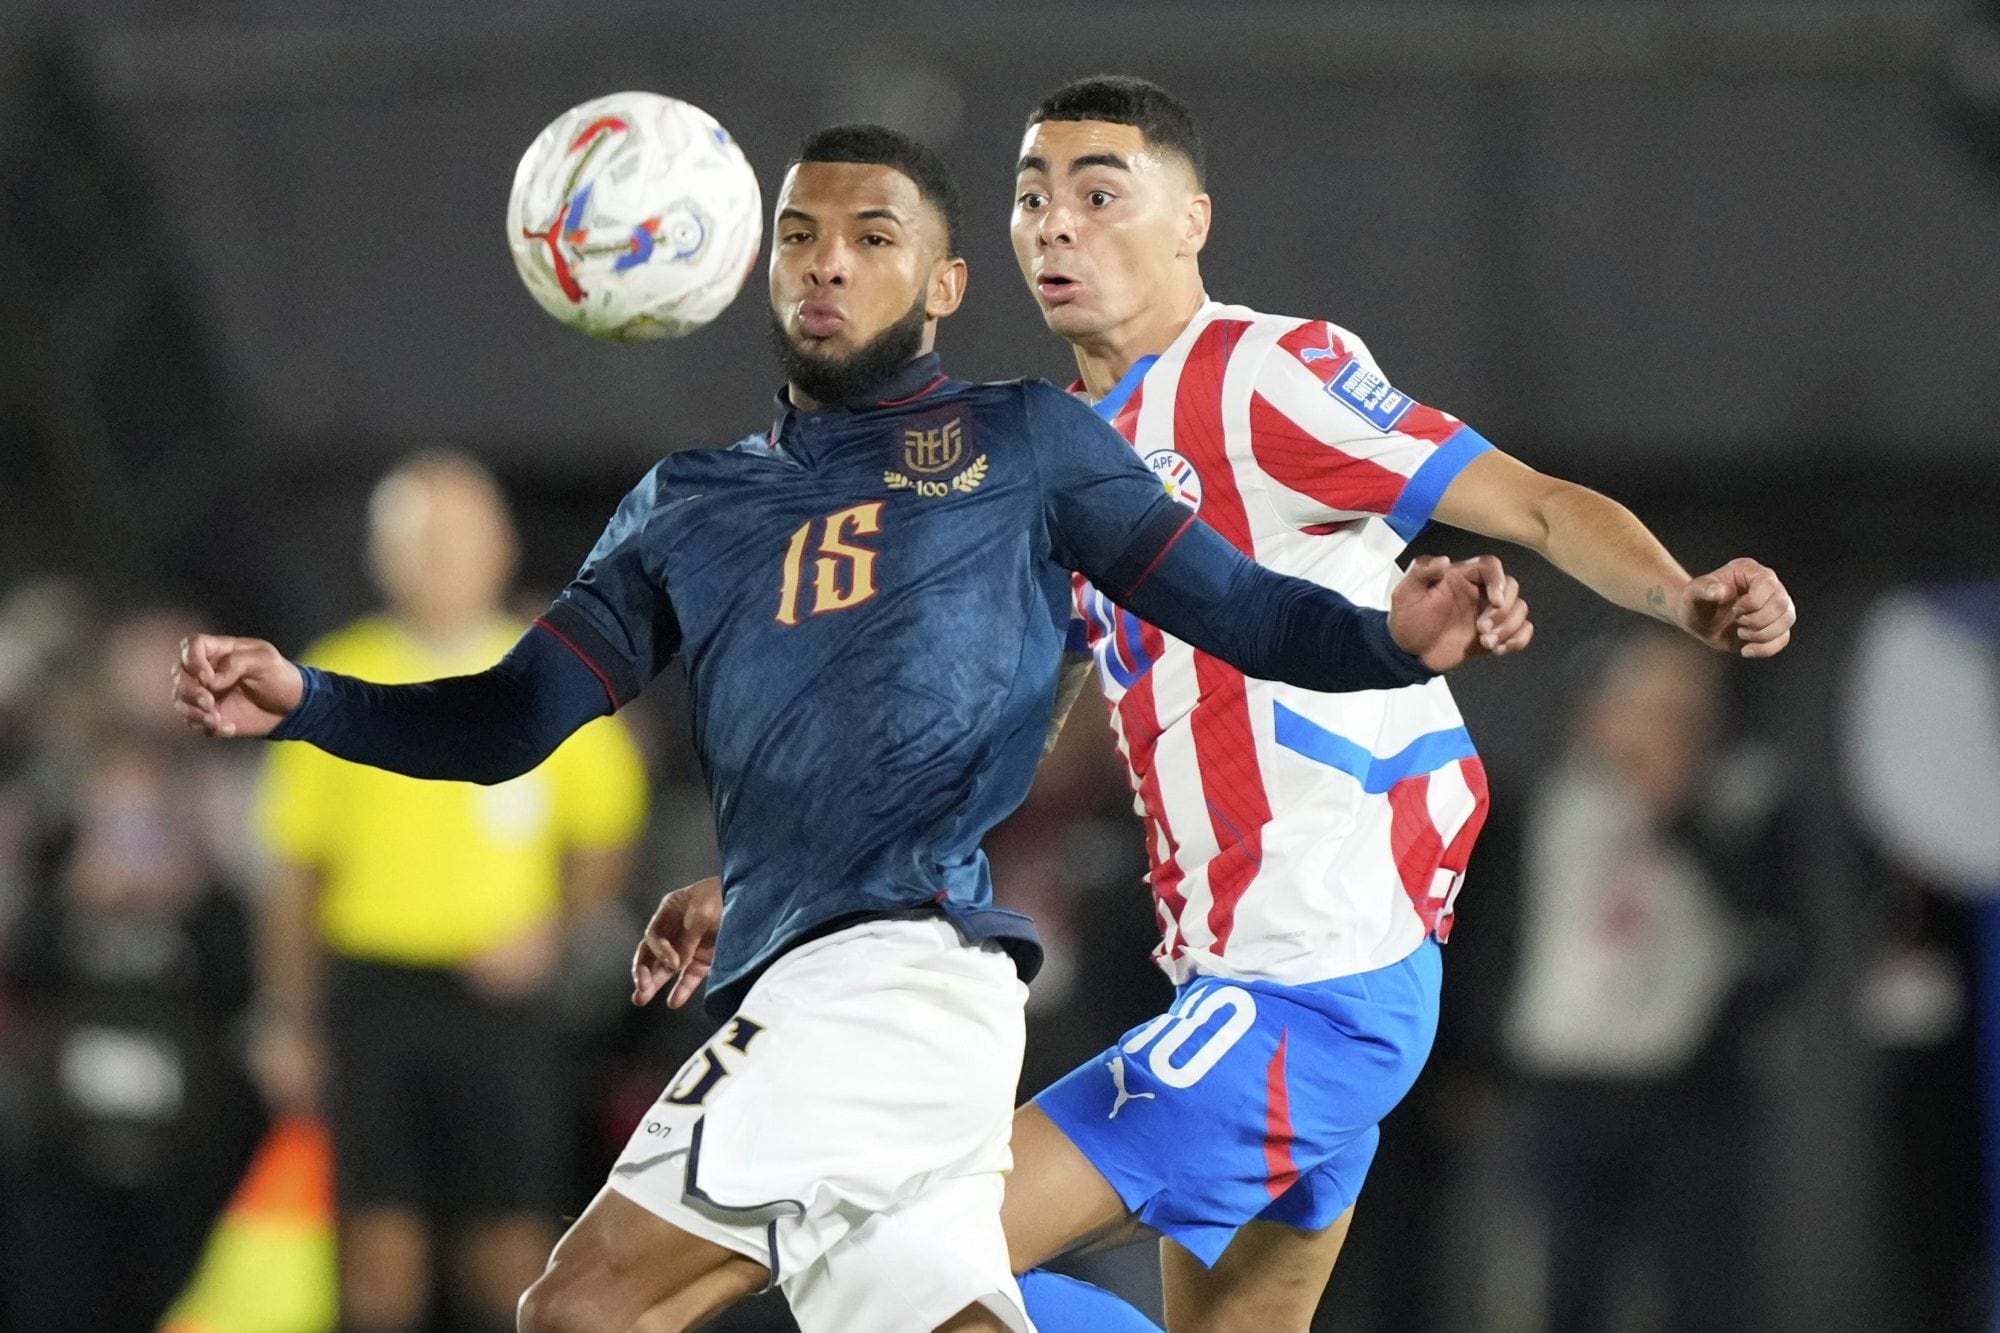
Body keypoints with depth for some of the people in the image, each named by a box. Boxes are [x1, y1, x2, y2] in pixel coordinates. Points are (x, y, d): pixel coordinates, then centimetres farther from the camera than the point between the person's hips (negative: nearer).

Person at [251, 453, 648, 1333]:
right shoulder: (338, 680, 6)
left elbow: (605, 839, 13)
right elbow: (295, 870, 9)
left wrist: (551, 931, -5)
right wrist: (285, 1021, 5)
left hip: (500, 993, 0)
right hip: (375, 988, 0)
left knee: (512, 1251, -3)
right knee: (381, 1245, -5)